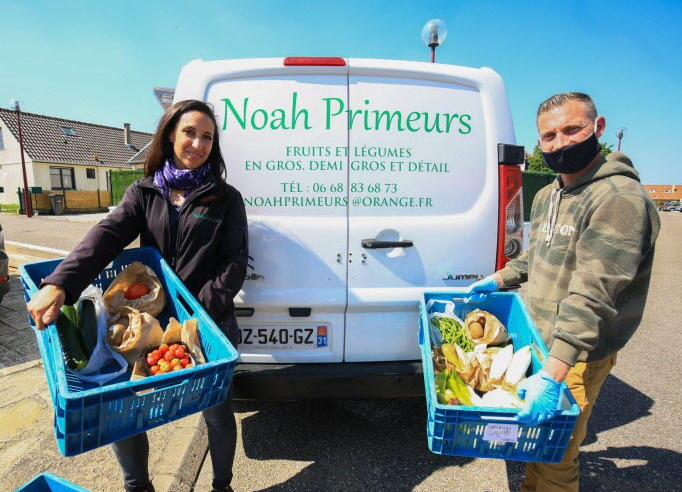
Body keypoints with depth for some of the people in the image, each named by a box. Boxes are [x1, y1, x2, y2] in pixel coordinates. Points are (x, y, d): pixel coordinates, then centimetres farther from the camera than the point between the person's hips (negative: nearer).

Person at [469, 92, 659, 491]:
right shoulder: (547, 195, 7)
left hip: (578, 354, -8)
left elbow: (592, 295, -30)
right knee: (536, 435, 23)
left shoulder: (620, 198, -21)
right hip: (540, 340, 8)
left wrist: (553, 373, -34)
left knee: (556, 459, 7)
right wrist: (499, 279, 13)